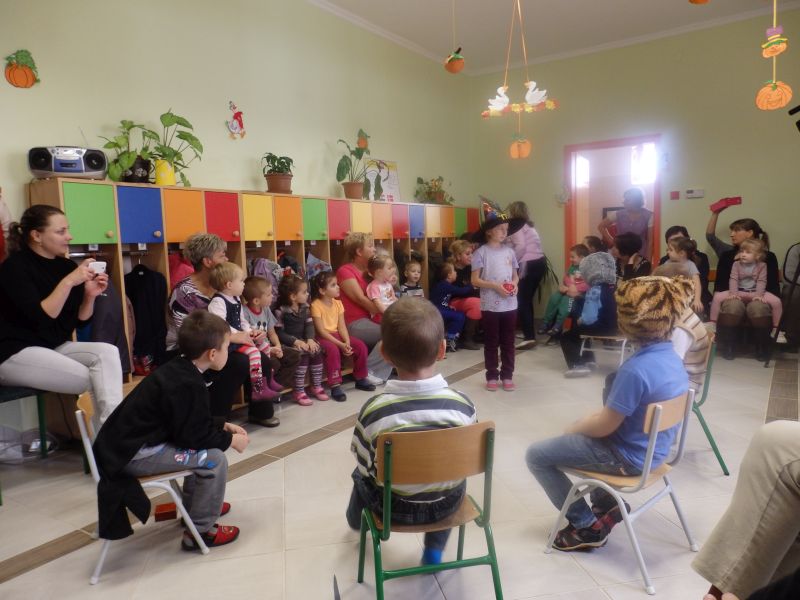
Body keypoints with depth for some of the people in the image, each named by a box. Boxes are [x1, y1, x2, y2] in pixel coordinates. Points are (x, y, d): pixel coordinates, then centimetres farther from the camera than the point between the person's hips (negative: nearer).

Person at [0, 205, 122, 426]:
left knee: (107, 352, -23)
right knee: (96, 379, -23)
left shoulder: (67, 265, 4)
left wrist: (90, 295, -12)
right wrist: (68, 282, -27)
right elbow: (41, 318, -23)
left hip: (55, 347, 6)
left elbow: (80, 321, 6)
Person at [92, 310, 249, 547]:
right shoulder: (188, 386, -25)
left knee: (203, 450, 23)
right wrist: (230, 439, -7)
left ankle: (194, 506, 35)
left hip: (129, 442, 10)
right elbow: (193, 436, -21)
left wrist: (223, 427, 12)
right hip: (134, 455, -10)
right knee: (214, 459, -15)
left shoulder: (178, 369, 5)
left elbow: (194, 422, 18)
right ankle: (200, 531, -1)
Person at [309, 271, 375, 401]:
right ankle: (335, 385, -26)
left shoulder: (338, 303, 4)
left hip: (337, 334, 6)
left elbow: (341, 326, 0)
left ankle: (360, 379, 7)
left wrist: (347, 342, -18)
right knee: (333, 349, -36)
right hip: (323, 337, -6)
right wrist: (341, 344, -25)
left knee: (361, 346, -11)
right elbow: (321, 331, -19)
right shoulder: (316, 305, -15)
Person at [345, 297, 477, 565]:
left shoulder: (374, 410, -26)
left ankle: (356, 521, 60)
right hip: (448, 503, 1)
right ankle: (434, 549, 35)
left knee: (361, 475, 31)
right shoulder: (463, 405, -21)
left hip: (394, 507, -1)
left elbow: (366, 466, -12)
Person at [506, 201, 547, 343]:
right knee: (527, 299, 16)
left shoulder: (515, 224, -3)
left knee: (522, 300, -8)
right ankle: (529, 333, 22)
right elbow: (535, 244, 18)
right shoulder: (527, 224, 23)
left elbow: (520, 246, -15)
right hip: (539, 262, 9)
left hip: (528, 265, -9)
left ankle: (529, 336, -13)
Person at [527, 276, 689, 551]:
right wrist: (582, 423, 7)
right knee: (581, 428, 30)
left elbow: (605, 425, -23)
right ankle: (607, 504, 25)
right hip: (653, 449, 9)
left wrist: (575, 428, -3)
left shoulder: (636, 369, -31)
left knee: (536, 455, 0)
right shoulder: (672, 358, -2)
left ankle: (587, 526, 9)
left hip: (629, 457, -9)